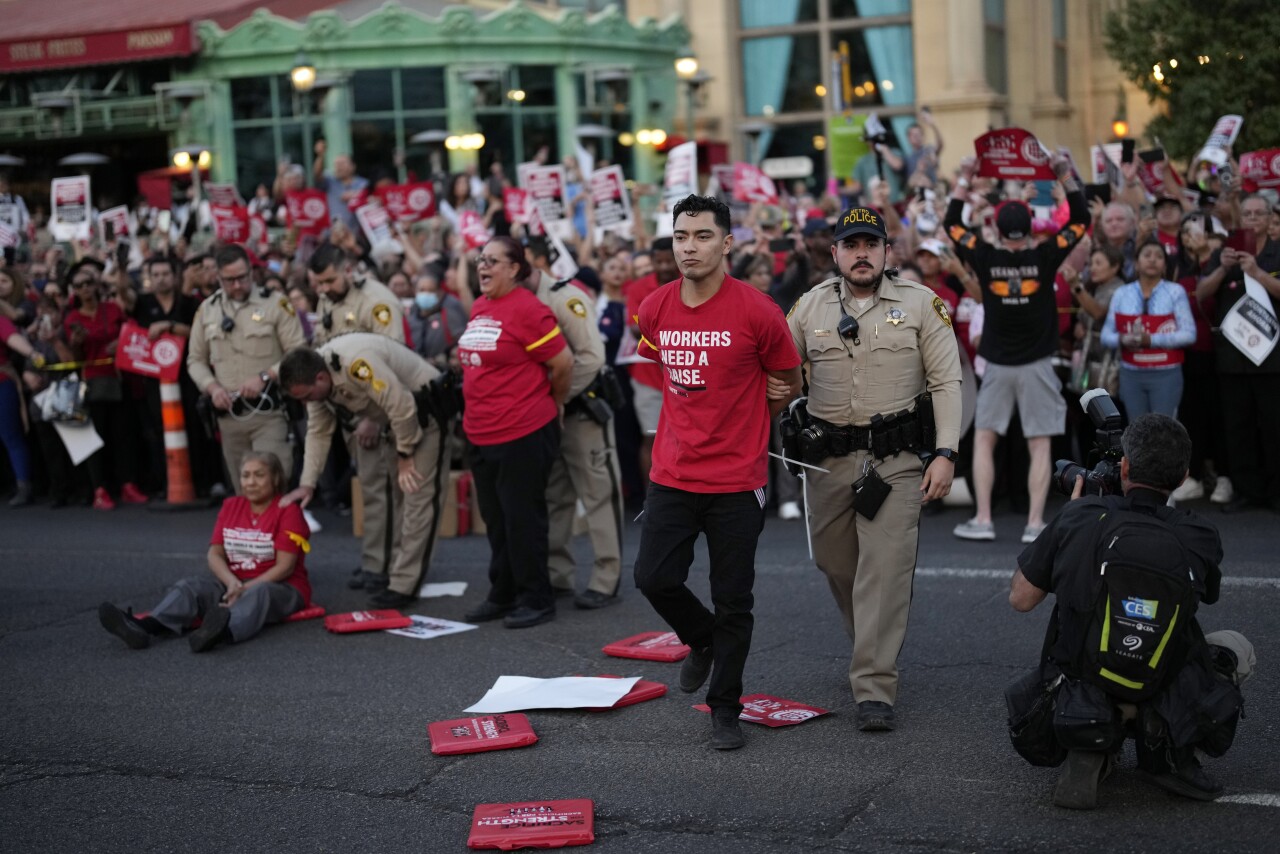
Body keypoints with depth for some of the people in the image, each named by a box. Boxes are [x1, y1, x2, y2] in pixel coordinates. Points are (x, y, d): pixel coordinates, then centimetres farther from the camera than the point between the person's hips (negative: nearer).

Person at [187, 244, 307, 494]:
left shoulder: (276, 304, -1)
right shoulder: (207, 309, 11)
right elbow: (195, 359, 16)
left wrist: (265, 377, -14)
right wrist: (212, 387, -2)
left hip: (268, 411, -4)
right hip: (229, 414, 4)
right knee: (243, 491, 10)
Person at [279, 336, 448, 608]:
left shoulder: (357, 363, -34)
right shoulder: (314, 377, -4)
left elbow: (402, 407, -31)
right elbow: (318, 432, 3)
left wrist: (405, 454, -17)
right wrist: (307, 484, -3)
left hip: (424, 410, -10)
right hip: (398, 421, 10)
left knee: (418, 497, -11)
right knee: (397, 496, 14)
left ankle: (404, 586, -13)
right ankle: (396, 574, 23)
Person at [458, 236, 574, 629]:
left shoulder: (527, 310, -15)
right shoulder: (479, 307, 10)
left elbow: (563, 363, -13)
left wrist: (553, 402, 2)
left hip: (523, 434, -8)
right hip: (482, 433, 8)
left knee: (522, 519, 0)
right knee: (496, 519, 15)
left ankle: (535, 600, 12)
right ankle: (502, 595, 27)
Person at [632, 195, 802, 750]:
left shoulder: (756, 312, -11)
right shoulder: (654, 310, 1)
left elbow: (788, 382, 4)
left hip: (737, 481, -3)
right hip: (672, 473, 4)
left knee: (733, 601, 3)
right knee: (654, 578, 0)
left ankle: (725, 710, 19)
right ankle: (702, 640, 32)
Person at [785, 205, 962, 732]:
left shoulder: (921, 304, 1)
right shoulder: (810, 307, 7)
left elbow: (946, 382, -1)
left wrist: (945, 453, -9)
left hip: (897, 457, -3)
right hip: (828, 457, 4)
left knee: (885, 568, -10)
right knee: (835, 563, 13)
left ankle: (874, 688, -8)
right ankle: (871, 649, 38)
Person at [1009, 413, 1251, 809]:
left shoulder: (1080, 517, -12)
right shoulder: (1200, 539, -10)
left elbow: (1020, 598, 0)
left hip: (1078, 697, 1)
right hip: (1168, 705, -1)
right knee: (1238, 648, 28)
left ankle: (1090, 750, 5)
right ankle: (1169, 751, 3)